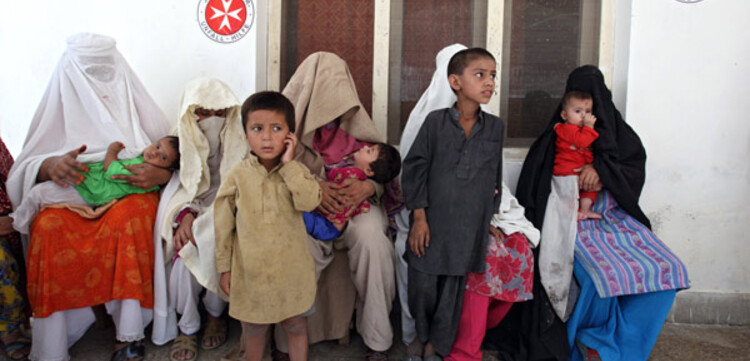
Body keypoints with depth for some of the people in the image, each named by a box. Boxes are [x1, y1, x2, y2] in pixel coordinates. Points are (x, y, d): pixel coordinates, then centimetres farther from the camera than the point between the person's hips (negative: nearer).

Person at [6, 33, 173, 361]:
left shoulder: (136, 105, 11)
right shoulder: (60, 108, 12)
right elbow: (26, 167, 7)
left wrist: (161, 174, -19)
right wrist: (51, 166, -18)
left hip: (129, 195, 0)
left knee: (130, 215, -36)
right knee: (48, 226, -33)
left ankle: (129, 334, -29)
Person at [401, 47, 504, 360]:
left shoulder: (495, 127, 3)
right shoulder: (436, 122, -5)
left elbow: (495, 176, 12)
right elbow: (414, 167, -4)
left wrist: (489, 217, 11)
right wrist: (419, 217, -7)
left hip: (470, 226, 2)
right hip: (432, 223, -2)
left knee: (453, 290, 10)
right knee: (423, 284, 6)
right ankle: (422, 334, 35)